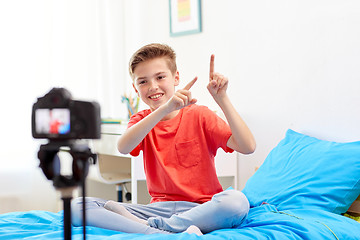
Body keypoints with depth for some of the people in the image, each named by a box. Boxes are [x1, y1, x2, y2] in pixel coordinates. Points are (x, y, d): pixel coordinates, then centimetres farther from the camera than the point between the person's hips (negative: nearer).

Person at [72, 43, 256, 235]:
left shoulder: (199, 115, 2)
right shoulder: (141, 120, 9)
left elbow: (248, 147, -12)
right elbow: (123, 148, -18)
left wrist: (222, 99, -18)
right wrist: (164, 109, -29)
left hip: (200, 209, -2)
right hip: (158, 208, 3)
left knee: (237, 201, -37)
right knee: (78, 207, -15)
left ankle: (144, 225, -24)